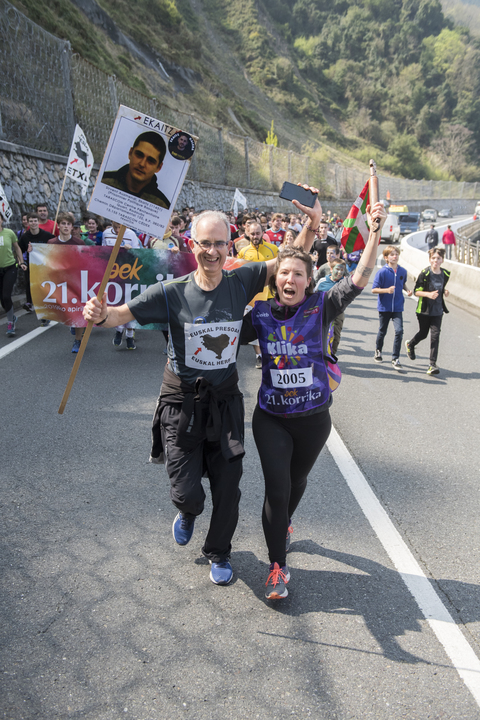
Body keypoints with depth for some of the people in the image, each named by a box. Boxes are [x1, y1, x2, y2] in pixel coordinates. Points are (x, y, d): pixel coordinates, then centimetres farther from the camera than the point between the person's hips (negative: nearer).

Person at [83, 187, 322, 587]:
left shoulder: (241, 282, -6)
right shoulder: (173, 292, -12)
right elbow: (122, 314, -13)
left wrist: (312, 221, -16)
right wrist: (100, 313, -35)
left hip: (225, 403, 2)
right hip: (181, 405, -2)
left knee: (227, 488, 11)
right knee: (186, 492, 3)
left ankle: (219, 552, 40)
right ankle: (188, 512, 44)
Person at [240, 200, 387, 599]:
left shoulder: (321, 306, -10)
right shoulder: (260, 313, -6)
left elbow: (359, 278, -21)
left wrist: (375, 232, -29)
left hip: (313, 419, 1)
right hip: (271, 418, -1)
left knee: (297, 481, 23)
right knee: (276, 488, -5)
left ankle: (282, 524, 56)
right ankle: (278, 566, 16)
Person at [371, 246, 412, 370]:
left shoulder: (403, 271, 1)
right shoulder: (382, 272, -12)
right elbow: (374, 289, -12)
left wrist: (407, 290, 1)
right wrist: (387, 290, -26)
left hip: (397, 307, 2)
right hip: (384, 307, -2)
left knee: (399, 331, -12)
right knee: (382, 331, 14)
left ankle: (395, 359, -2)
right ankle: (378, 351, 41)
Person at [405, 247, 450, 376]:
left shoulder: (445, 274, 3)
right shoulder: (425, 273, -12)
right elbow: (416, 291, -10)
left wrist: (445, 291, 1)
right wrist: (429, 294, -25)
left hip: (437, 311, 3)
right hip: (424, 310, -3)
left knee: (435, 336, -5)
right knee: (423, 334, 12)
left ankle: (433, 364, -2)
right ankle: (410, 344, 47)